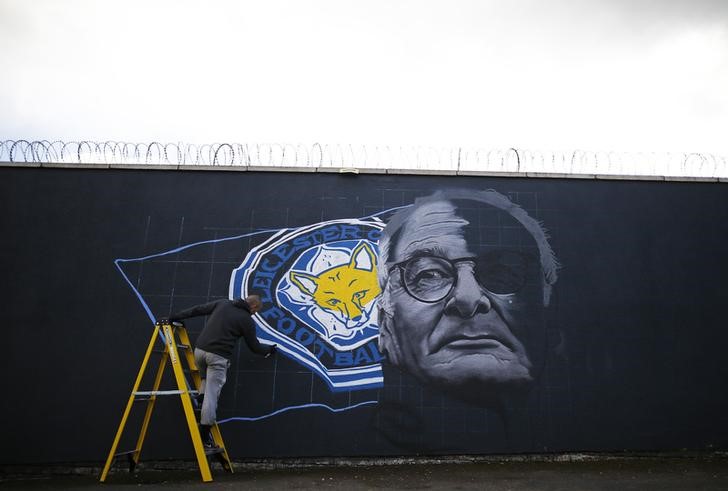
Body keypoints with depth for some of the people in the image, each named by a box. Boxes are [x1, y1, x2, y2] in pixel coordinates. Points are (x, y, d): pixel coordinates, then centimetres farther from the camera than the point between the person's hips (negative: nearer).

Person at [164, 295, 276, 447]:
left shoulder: (223, 303, 12)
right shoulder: (247, 320, 2)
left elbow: (197, 310, 13)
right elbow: (254, 346, 12)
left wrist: (174, 317, 21)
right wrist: (268, 350, 31)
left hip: (200, 349, 5)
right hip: (218, 356, -5)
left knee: (206, 380, 35)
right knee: (212, 394, 0)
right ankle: (204, 433, 4)